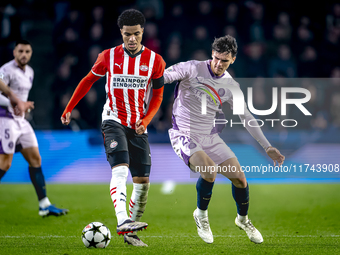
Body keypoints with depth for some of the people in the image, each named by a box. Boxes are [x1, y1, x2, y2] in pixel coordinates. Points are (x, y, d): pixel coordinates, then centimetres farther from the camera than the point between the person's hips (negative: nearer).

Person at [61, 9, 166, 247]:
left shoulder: (155, 61, 0)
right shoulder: (108, 57, -1)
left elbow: (157, 96, 7)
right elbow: (88, 80, 14)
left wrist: (145, 120, -9)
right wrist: (69, 109, 13)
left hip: (138, 126, 3)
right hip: (114, 119, -3)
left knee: (142, 181, -1)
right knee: (120, 168, -27)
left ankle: (130, 232, 14)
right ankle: (122, 221, -42)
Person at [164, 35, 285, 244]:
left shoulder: (230, 86, 2)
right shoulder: (193, 69, -11)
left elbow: (247, 117, 10)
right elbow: (162, 77, -13)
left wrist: (267, 147, 8)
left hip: (210, 137, 5)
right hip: (184, 135, -5)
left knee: (239, 178, -2)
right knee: (210, 170, -30)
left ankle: (243, 219, 28)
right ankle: (201, 215, -4)